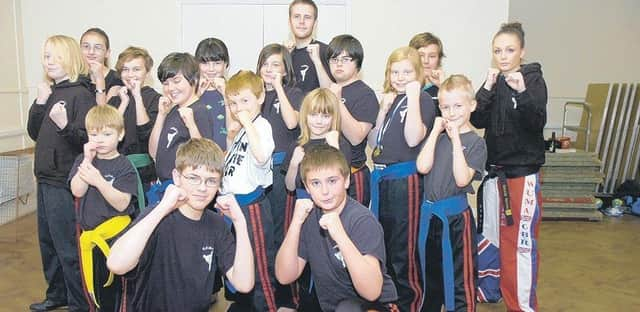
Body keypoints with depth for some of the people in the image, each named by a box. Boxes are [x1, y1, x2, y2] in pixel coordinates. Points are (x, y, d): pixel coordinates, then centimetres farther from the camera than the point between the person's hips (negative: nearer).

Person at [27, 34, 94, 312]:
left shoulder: (81, 94, -13)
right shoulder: (50, 92, 10)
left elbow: (87, 140, -18)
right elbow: (34, 133, 11)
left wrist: (64, 125, -36)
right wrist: (39, 103, -3)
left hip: (65, 181, -8)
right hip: (46, 177, 9)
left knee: (67, 246, -1)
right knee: (47, 240, 19)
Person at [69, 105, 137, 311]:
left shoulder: (124, 167, -10)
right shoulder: (83, 159, 4)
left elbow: (122, 204, -18)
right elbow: (77, 191, -10)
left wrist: (99, 181, -31)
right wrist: (88, 160, -17)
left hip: (115, 236, -4)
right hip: (88, 234, 5)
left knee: (116, 286, 4)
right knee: (95, 286, 17)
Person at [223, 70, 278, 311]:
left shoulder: (261, 125, -16)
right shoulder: (241, 129, 12)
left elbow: (261, 156, -36)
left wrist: (247, 123, -30)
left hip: (250, 204, -10)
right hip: (232, 202, 10)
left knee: (260, 263, 2)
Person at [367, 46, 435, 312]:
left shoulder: (422, 100, -5)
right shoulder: (389, 99, 13)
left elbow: (413, 138, -20)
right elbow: (372, 142, 9)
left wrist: (413, 97, -16)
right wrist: (383, 109, -2)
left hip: (405, 179, -7)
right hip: (380, 178, 7)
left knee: (404, 251, 2)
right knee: (382, 247, 18)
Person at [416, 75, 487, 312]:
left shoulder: (475, 142, -6)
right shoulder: (437, 136, 6)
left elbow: (462, 179, -19)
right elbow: (422, 167, -10)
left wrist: (456, 139, -19)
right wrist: (436, 131, -8)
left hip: (456, 215, -5)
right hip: (429, 214, 5)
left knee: (460, 278, 4)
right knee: (430, 273, 21)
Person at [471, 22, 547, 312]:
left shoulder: (533, 80, -4)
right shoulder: (494, 82, 8)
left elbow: (537, 122, -16)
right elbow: (477, 121, -2)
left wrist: (522, 92, -32)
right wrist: (487, 89, -14)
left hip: (523, 171, -5)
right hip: (495, 168, 5)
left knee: (522, 240, -6)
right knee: (494, 235, 13)